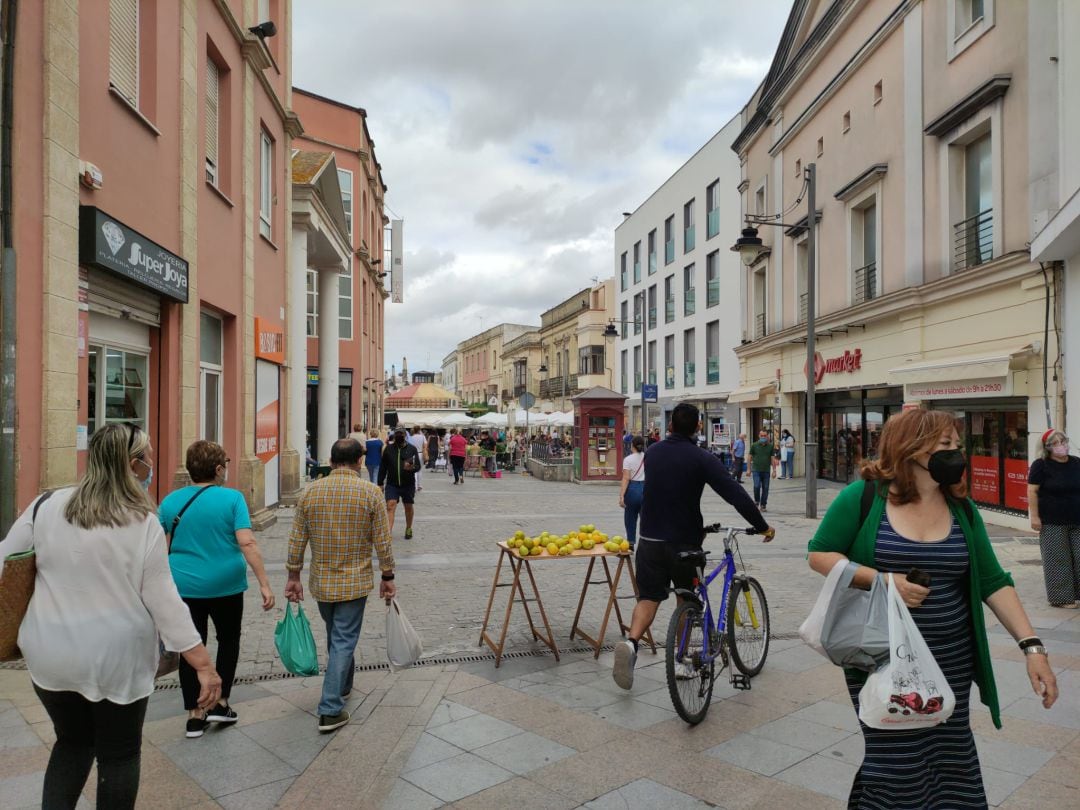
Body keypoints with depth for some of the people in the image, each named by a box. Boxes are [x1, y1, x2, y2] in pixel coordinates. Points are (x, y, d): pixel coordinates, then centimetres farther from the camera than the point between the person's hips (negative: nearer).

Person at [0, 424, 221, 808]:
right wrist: (203, 664, -10)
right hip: (115, 659, -3)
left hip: (50, 655, 4)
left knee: (72, 742, 26)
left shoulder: (47, 505, -3)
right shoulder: (143, 522, -13)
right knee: (119, 753, 16)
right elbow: (163, 599, -14)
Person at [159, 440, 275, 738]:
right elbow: (247, 544, -18)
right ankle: (220, 704, 20)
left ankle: (195, 715, 18)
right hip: (225, 585, -2)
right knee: (228, 640, 19)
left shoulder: (170, 501, 1)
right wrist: (264, 584, -15)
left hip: (184, 587, 3)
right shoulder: (232, 498, -11)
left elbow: (162, 549, 4)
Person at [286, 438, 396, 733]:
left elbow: (296, 540, 1)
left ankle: (343, 685, 41)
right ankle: (330, 710, 3)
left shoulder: (310, 492, -2)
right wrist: (387, 577, 2)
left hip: (320, 581, 4)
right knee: (344, 640, 3)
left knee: (336, 636, 22)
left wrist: (293, 577, 11)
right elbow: (382, 541, -8)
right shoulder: (370, 492, -10)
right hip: (355, 582, -4)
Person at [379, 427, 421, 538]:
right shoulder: (388, 448, 4)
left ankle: (409, 529, 33)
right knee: (390, 506, -13)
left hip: (408, 484, 0)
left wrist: (411, 467, -29)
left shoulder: (412, 449, 0)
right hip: (392, 484, 0)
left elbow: (418, 466, -6)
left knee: (408, 507, 13)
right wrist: (380, 483, 6)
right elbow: (383, 467, 8)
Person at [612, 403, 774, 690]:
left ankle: (631, 643, -20)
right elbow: (736, 495, -18)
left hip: (650, 539, 3)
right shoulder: (701, 458, -11)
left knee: (648, 597, 6)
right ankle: (680, 660, 25)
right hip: (683, 541, -2)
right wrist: (762, 527, -6)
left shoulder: (652, 453, 5)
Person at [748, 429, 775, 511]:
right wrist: (749, 469, 1)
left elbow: (772, 458, 7)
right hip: (756, 470, -2)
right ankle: (756, 501, 10)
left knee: (765, 488, 3)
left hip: (766, 471, 2)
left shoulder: (770, 446, 6)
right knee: (757, 486, -14)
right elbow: (750, 457, 5)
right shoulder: (754, 445, 2)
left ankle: (763, 505, 14)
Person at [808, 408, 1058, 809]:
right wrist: (881, 579, -19)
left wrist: (1031, 645, -5)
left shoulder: (961, 508, 4)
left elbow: (993, 581, 4)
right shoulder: (864, 497, -9)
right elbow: (820, 555, -7)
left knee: (949, 760, 12)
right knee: (896, 762, 4)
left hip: (950, 661, 4)